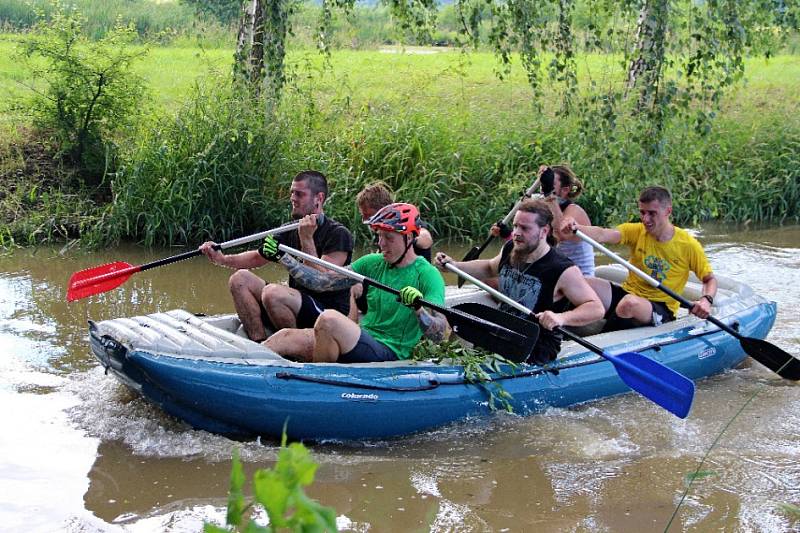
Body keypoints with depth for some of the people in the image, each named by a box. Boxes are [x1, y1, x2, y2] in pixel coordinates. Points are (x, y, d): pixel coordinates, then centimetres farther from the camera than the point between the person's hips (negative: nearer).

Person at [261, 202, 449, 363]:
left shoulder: (427, 274, -7)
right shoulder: (372, 263, 11)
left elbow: (439, 335, -15)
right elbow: (322, 282, 8)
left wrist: (418, 309, -34)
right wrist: (282, 257, 3)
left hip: (389, 353, -6)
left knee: (329, 318, -30)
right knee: (286, 336, -14)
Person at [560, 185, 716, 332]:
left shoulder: (689, 245, -4)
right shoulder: (636, 231, -1)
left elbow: (710, 279, 4)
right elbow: (602, 234, -20)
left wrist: (706, 300, -19)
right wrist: (576, 228, -41)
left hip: (661, 310, -2)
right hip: (628, 293, 2)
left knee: (631, 303, -39)